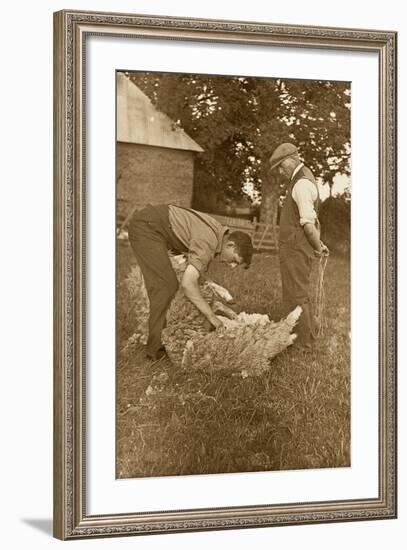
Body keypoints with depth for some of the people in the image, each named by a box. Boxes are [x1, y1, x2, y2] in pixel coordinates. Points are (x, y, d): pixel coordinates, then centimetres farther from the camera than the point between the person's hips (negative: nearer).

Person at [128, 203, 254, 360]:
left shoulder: (219, 232, 6)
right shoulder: (208, 243, -24)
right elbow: (187, 284, -33)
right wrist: (211, 316, -27)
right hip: (146, 225, -10)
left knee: (168, 285, 12)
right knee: (165, 285, -13)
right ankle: (156, 347, -11)